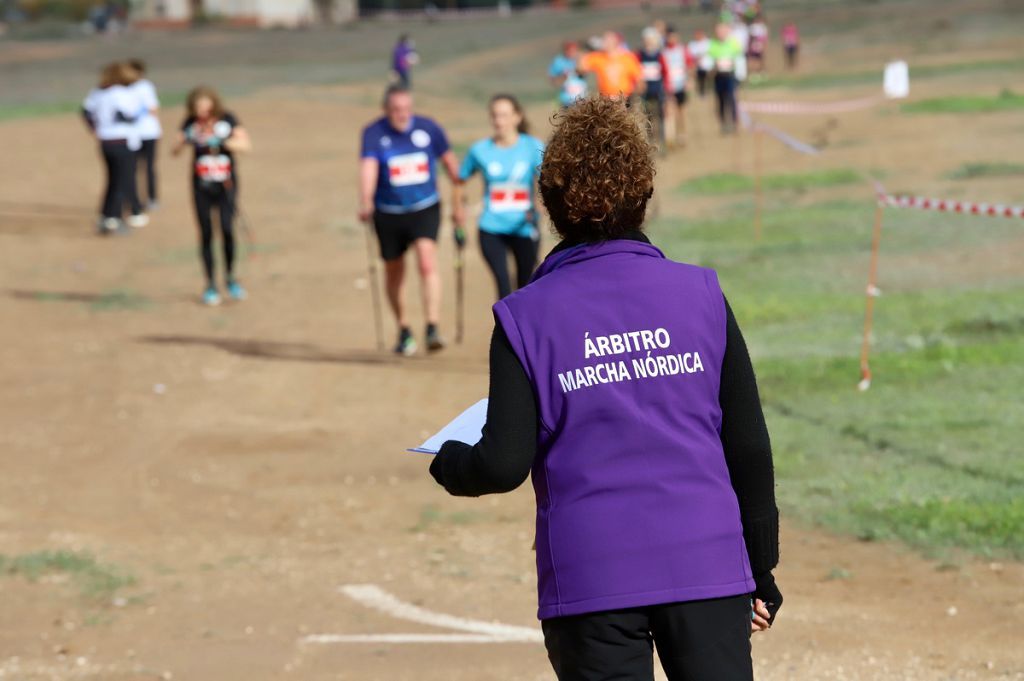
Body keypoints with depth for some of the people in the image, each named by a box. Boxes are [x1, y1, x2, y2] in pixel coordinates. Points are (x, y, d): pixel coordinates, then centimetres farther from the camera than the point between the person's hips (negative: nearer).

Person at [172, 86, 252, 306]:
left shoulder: (227, 119, -6)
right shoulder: (191, 123, -1)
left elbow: (245, 144, -12)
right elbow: (175, 151, -3)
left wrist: (222, 141, -27)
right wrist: (183, 142, -25)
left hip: (226, 185, -1)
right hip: (202, 186, 1)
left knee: (227, 230, -12)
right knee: (206, 234, 1)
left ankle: (230, 278, 8)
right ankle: (210, 285, 10)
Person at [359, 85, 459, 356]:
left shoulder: (428, 128, -4)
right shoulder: (374, 133, -10)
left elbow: (449, 161, 9)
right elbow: (368, 167, -24)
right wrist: (366, 201, -40)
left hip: (425, 209, -1)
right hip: (388, 213, 1)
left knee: (428, 262, -21)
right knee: (394, 273, 12)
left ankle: (433, 328, -24)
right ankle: (403, 331, 33)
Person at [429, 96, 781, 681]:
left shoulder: (526, 317, -2)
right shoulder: (701, 295, 5)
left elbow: (503, 466, -7)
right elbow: (749, 446, 6)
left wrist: (447, 462, 16)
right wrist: (760, 573, 15)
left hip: (590, 582, -1)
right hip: (708, 567, 1)